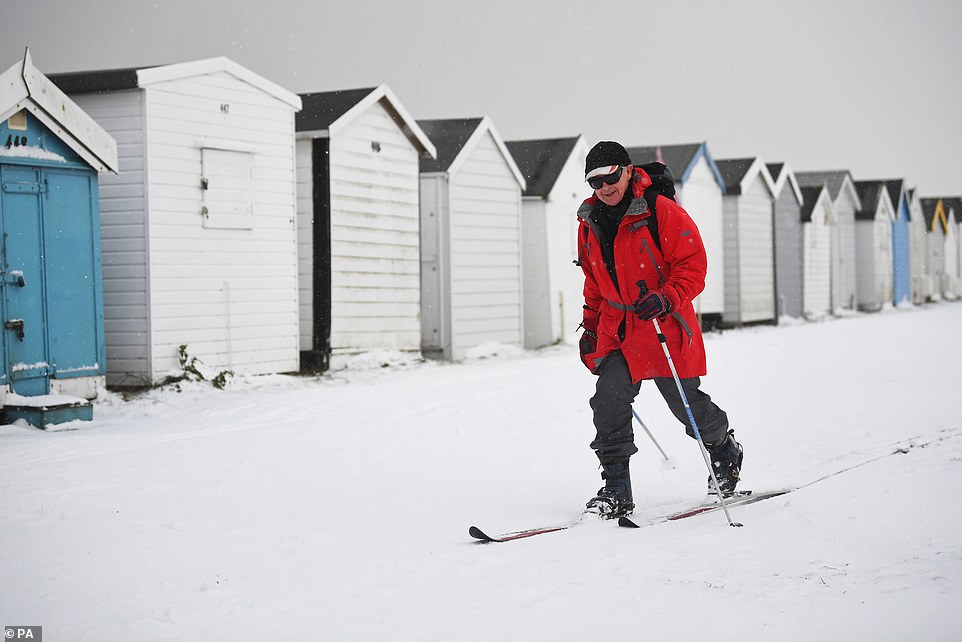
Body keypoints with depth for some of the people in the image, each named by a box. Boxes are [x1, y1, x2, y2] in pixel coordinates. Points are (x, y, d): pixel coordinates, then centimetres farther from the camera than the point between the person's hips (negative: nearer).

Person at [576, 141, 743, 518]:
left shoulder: (661, 212, -12)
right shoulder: (590, 222, 8)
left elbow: (693, 266, -12)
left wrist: (666, 298, -27)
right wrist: (590, 325, 17)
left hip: (665, 325, -5)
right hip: (617, 328, 5)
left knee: (686, 404, 5)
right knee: (609, 399, -14)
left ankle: (724, 449, 37)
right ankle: (616, 489, -8)